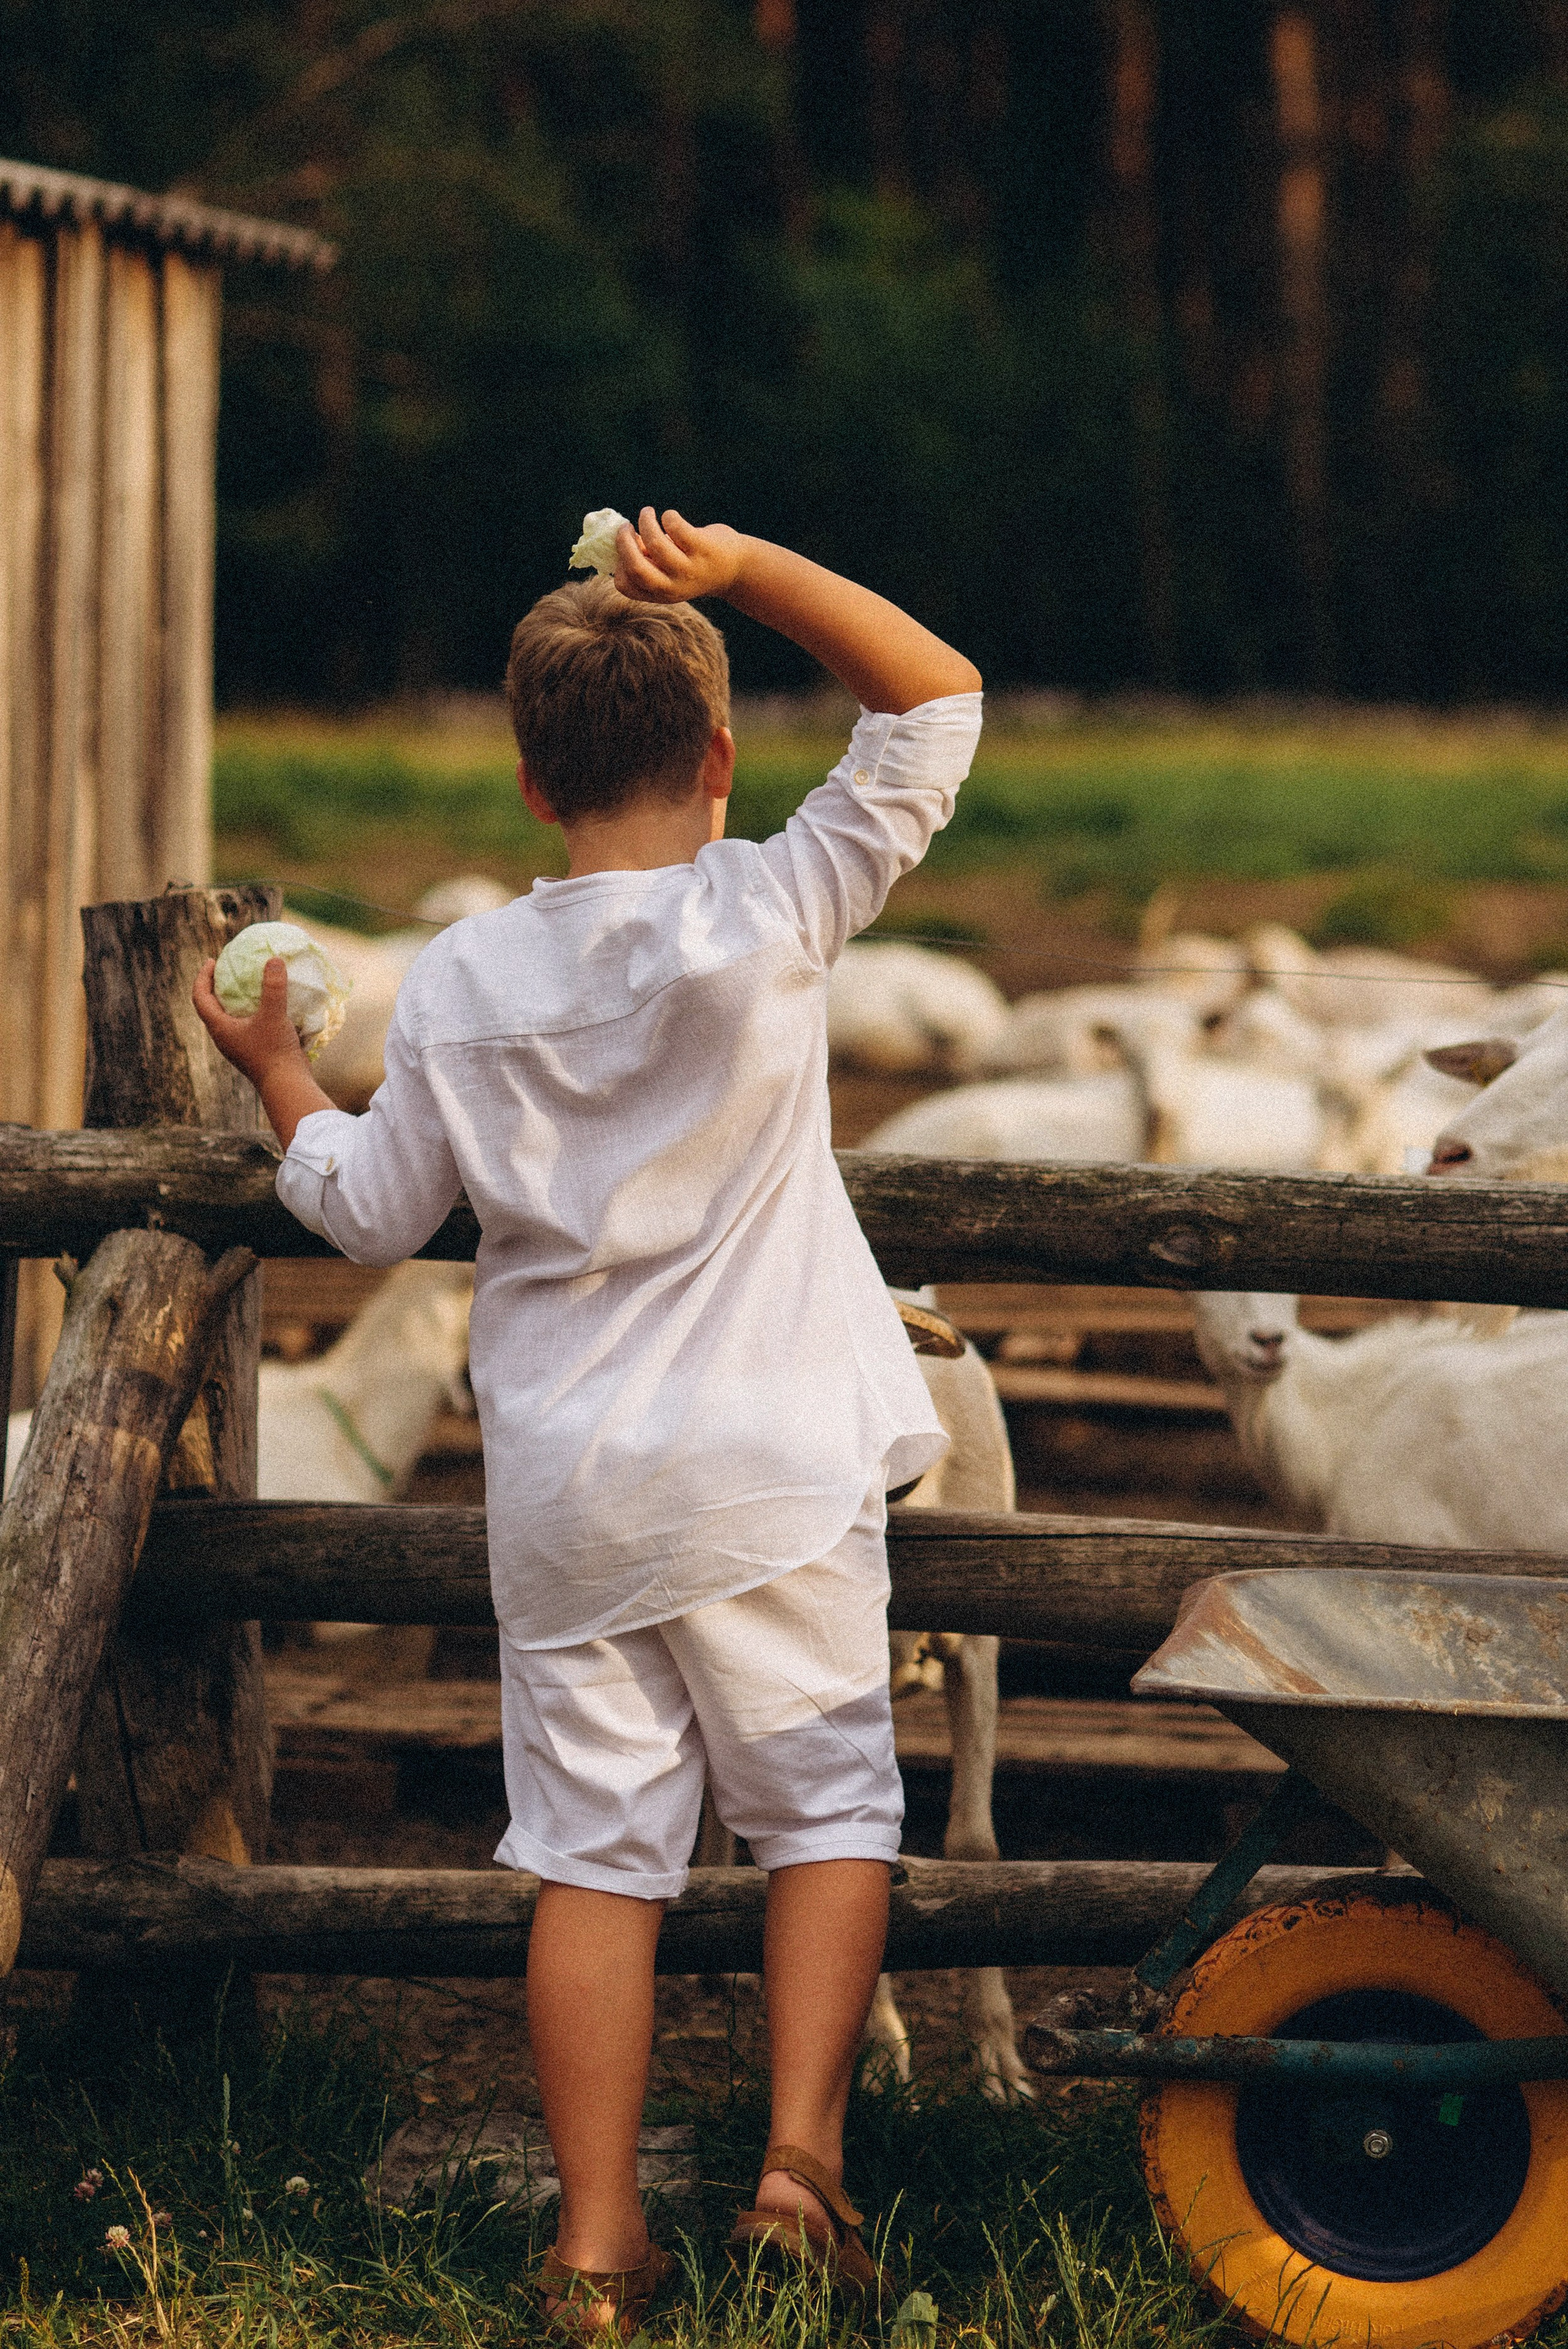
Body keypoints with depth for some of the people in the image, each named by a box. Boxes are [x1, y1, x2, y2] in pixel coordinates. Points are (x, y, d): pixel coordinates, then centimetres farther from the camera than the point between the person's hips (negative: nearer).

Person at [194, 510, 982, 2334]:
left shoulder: (457, 982, -1)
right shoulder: (767, 914, -10)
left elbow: (371, 1214, 8)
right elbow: (939, 703, -6)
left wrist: (279, 1075, 24)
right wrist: (739, 569, -12)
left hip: (562, 1484, 3)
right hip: (771, 1469, -3)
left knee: (594, 1846, 6)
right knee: (827, 1806, 11)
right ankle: (799, 2164, 1)